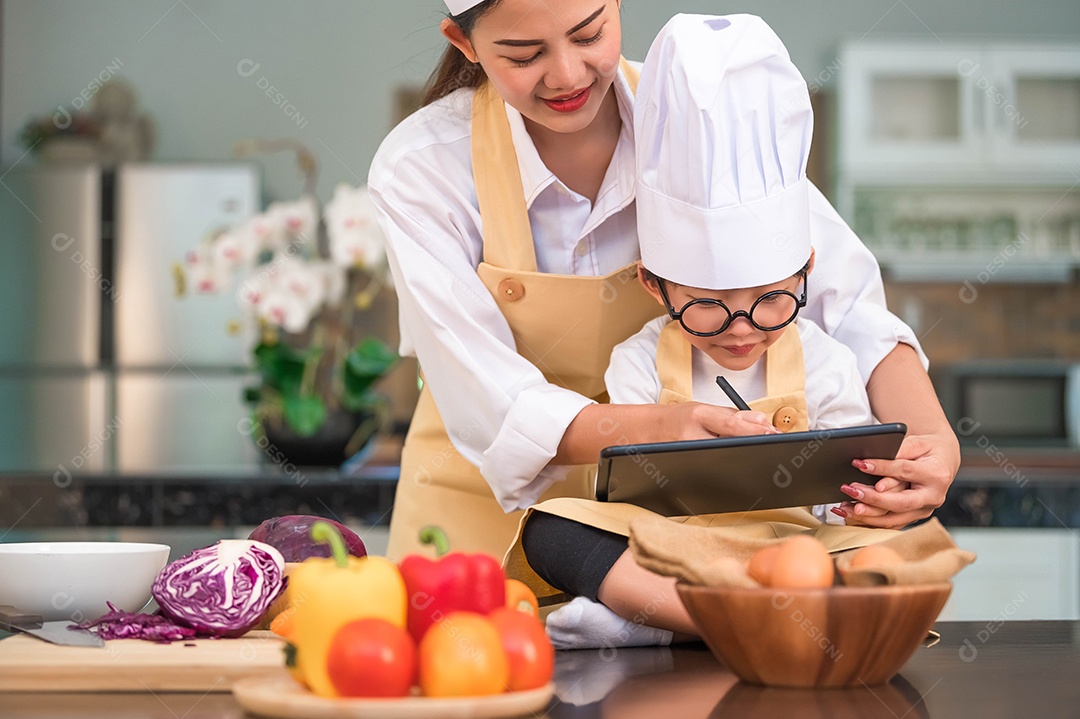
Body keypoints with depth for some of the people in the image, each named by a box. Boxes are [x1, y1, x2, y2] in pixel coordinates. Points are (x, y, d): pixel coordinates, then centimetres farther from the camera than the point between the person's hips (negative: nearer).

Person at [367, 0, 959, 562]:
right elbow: (491, 407, -21)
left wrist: (933, 438, -31)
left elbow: (850, 307, -12)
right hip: (487, 520, -1)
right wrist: (658, 429, -39)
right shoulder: (417, 168, -16)